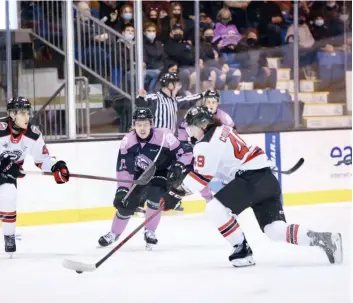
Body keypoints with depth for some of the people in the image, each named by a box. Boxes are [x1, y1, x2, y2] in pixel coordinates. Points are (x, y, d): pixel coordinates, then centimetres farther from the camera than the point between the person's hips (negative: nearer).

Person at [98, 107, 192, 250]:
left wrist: (177, 167, -35)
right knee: (126, 202, -2)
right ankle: (114, 234, 25)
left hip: (163, 174, -3)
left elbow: (186, 153, -20)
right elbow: (123, 168, -14)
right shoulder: (128, 141, -20)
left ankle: (150, 232, -9)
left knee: (154, 192, -29)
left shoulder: (164, 136, -30)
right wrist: (122, 189, -22)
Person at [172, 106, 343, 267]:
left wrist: (182, 187, 6)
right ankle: (324, 240, -4)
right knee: (276, 230, 5)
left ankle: (242, 251, -7)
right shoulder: (223, 130, 21)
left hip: (252, 179, -10)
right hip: (266, 178, 10)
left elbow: (201, 178, -8)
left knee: (215, 208, -11)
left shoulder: (206, 144, -7)